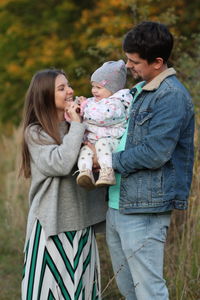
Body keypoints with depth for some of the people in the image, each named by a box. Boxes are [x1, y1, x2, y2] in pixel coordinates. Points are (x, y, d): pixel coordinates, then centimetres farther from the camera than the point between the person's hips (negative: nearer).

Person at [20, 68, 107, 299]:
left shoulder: (74, 127, 10)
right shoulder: (35, 133, -7)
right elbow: (60, 163, -22)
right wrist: (77, 126, -14)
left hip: (81, 221, 6)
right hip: (52, 224, -5)